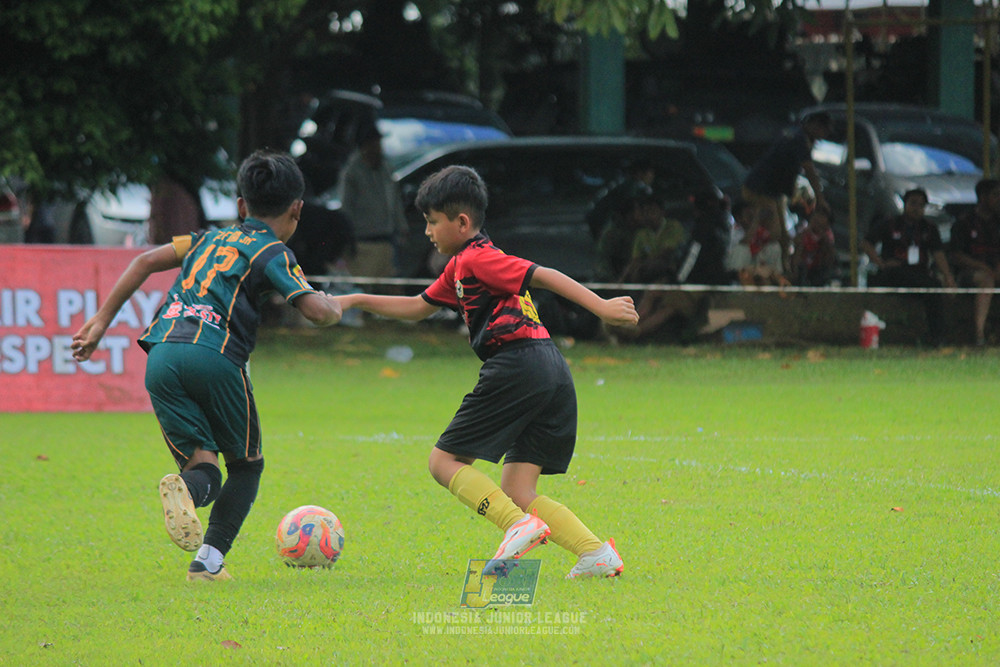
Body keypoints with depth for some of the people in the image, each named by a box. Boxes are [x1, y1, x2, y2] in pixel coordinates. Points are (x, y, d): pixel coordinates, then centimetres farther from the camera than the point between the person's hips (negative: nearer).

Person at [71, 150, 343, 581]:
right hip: (215, 355, -4)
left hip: (161, 356, 4)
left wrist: (100, 322, 24)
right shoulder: (273, 253, 10)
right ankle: (210, 559, -5)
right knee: (246, 464, 15)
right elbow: (318, 312, -2)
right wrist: (335, 305, 22)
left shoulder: (210, 239, 27)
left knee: (203, 464, 6)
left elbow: (146, 261, 22)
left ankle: (188, 488, -32)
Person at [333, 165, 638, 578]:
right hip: (553, 372, 9)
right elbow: (417, 307, 38)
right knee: (517, 493, 8)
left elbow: (544, 276, -12)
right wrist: (355, 301, 36)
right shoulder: (459, 268, 26)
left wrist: (601, 307, -20)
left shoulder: (478, 258, -3)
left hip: (517, 366, -9)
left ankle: (520, 526, -17)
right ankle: (597, 554, -7)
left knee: (444, 460, 0)